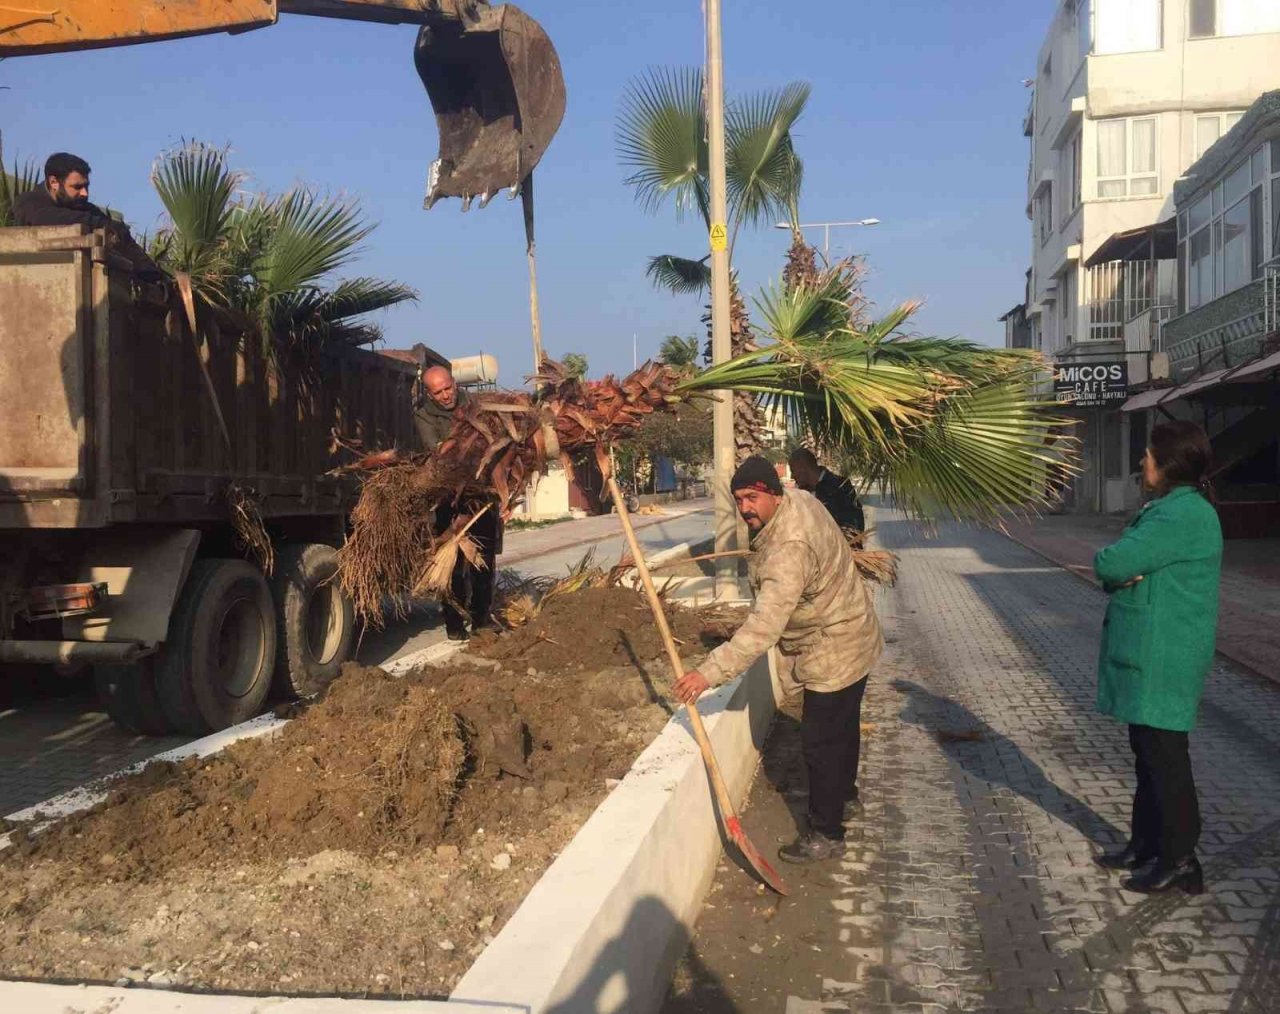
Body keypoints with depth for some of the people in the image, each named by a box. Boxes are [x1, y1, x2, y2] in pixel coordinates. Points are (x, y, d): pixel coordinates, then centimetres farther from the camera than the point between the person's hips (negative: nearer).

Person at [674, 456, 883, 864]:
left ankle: (826, 833, 15)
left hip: (833, 653, -10)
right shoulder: (798, 498, -7)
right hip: (849, 637, 10)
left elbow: (763, 626, -43)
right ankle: (842, 788, 50)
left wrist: (710, 672, -45)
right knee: (842, 725, 29)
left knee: (821, 741, 1)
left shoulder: (788, 550, -37)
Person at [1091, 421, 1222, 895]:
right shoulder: (1171, 508, 14)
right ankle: (1146, 845, 29)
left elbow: (1110, 564, -24)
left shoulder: (1182, 514, -21)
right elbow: (1122, 567, 13)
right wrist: (1124, 568, -8)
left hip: (1162, 658, -10)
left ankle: (1179, 861, 11)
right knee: (1148, 752, 17)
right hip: (1148, 653, 10)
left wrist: (1108, 560, -4)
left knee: (1164, 756, -1)